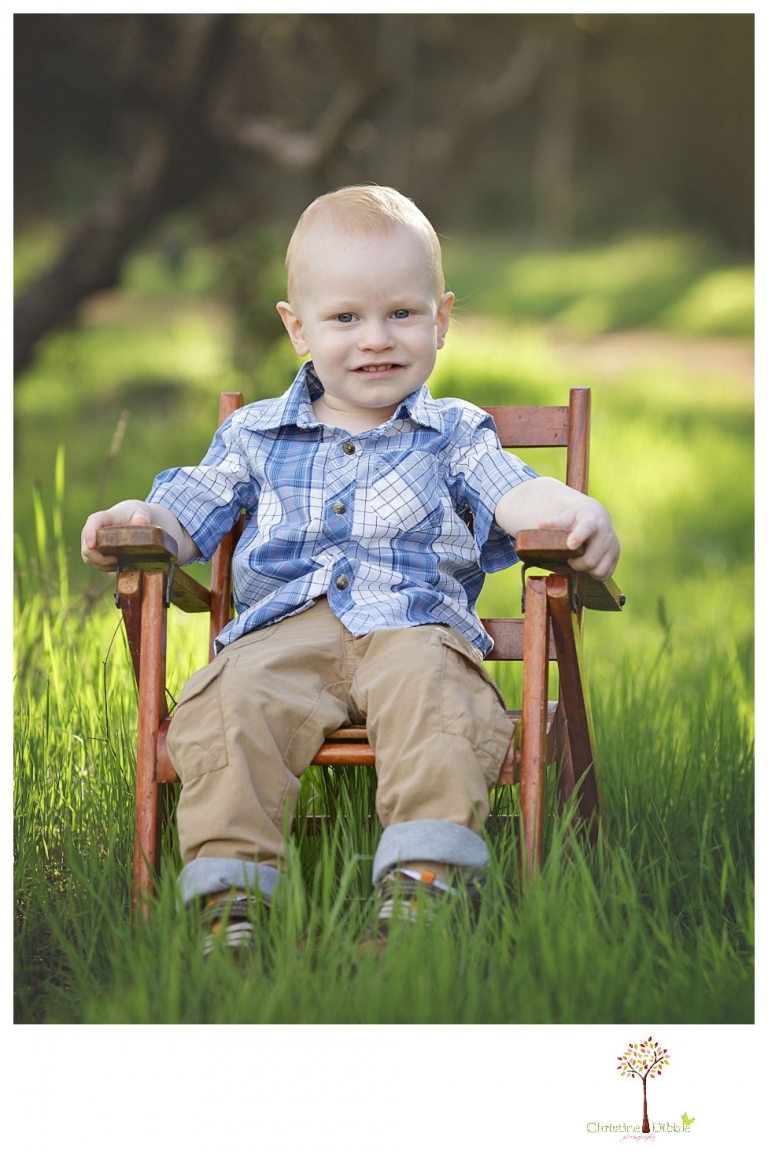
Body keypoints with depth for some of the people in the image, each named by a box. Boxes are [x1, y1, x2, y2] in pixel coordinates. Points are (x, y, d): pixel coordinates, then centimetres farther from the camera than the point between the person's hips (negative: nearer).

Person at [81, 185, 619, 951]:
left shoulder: (453, 434, 19)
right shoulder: (256, 436, 24)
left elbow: (513, 493, 2)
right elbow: (191, 511, 20)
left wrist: (573, 513, -22)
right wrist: (137, 520, -5)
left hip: (416, 622, -1)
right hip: (282, 626, 2)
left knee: (426, 683, -36)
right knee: (231, 695, -30)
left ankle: (423, 882, -45)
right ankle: (229, 895, -33)